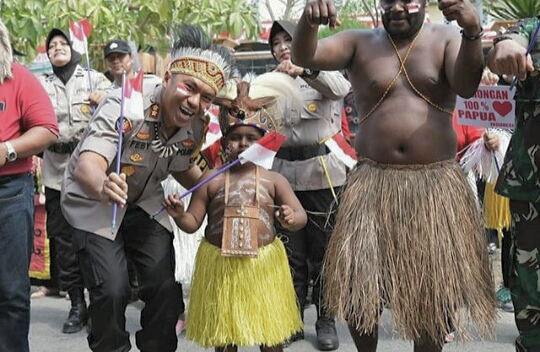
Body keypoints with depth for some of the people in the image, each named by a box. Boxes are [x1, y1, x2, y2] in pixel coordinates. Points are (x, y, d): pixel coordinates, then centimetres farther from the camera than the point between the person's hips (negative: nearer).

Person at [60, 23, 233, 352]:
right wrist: (103, 188, -67)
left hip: (144, 204, 5)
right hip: (93, 203, -5)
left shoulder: (197, 125, -12)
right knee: (113, 290, -17)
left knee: (165, 287, -4)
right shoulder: (125, 106, -32)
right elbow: (86, 165, -45)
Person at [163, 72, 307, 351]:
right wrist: (180, 216, -19)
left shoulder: (274, 180, -1)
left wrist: (292, 219, -26)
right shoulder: (211, 180, -1)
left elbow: (301, 216, -3)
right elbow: (193, 223, 4)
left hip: (264, 264, 0)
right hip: (220, 264, 0)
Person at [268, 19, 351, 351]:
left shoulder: (322, 76, 1)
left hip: (322, 172, -3)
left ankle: (326, 321, 13)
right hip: (285, 173, 4)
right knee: (291, 252, 8)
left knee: (324, 250, 3)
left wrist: (303, 71, -38)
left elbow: (341, 87, -23)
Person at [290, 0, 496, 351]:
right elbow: (304, 56, -10)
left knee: (434, 287, 7)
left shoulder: (447, 39, 3)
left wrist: (472, 32, -34)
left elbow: (467, 86, -15)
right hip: (373, 184, 1)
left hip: (436, 184, 0)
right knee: (359, 286, 0)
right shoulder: (359, 43, 5)